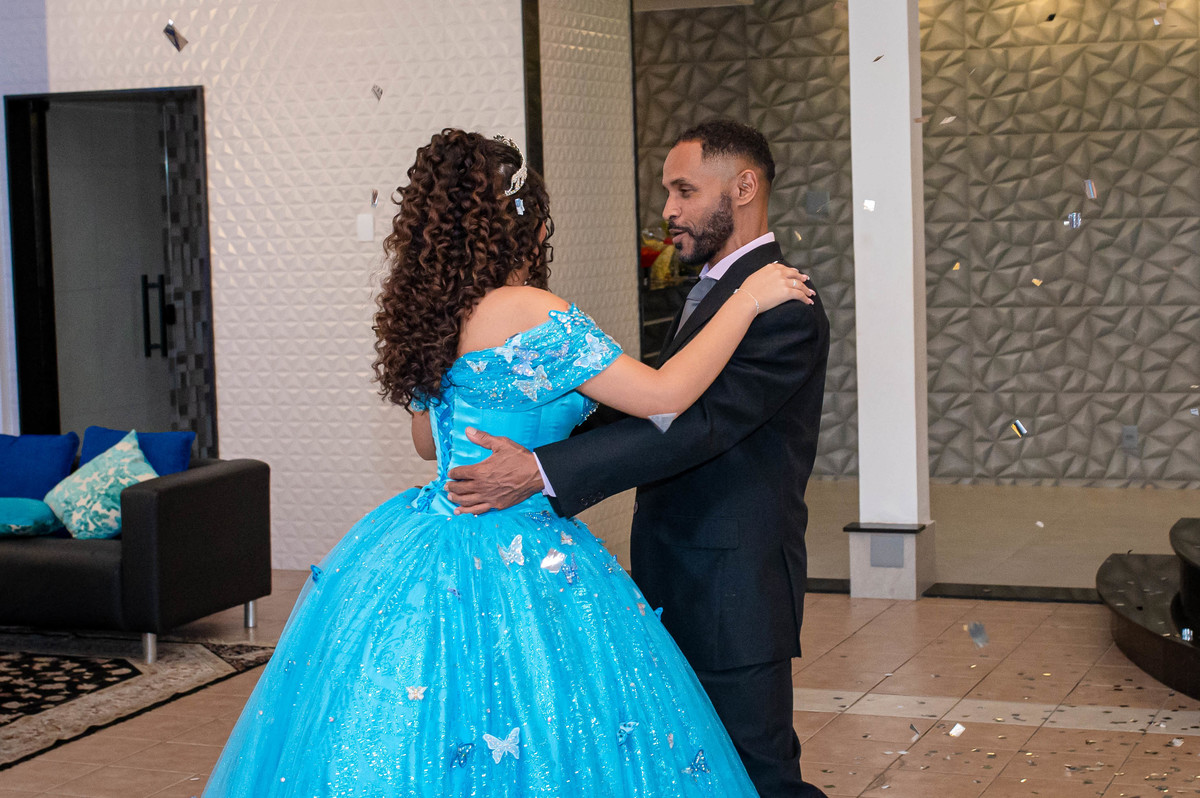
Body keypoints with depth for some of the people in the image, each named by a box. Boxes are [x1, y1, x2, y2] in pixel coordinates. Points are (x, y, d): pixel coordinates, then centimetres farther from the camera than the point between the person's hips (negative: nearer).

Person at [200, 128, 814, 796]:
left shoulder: (434, 314, 8)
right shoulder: (535, 315, -17)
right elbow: (664, 395, -18)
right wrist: (747, 300, -9)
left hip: (422, 549, 9)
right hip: (514, 561, -9)